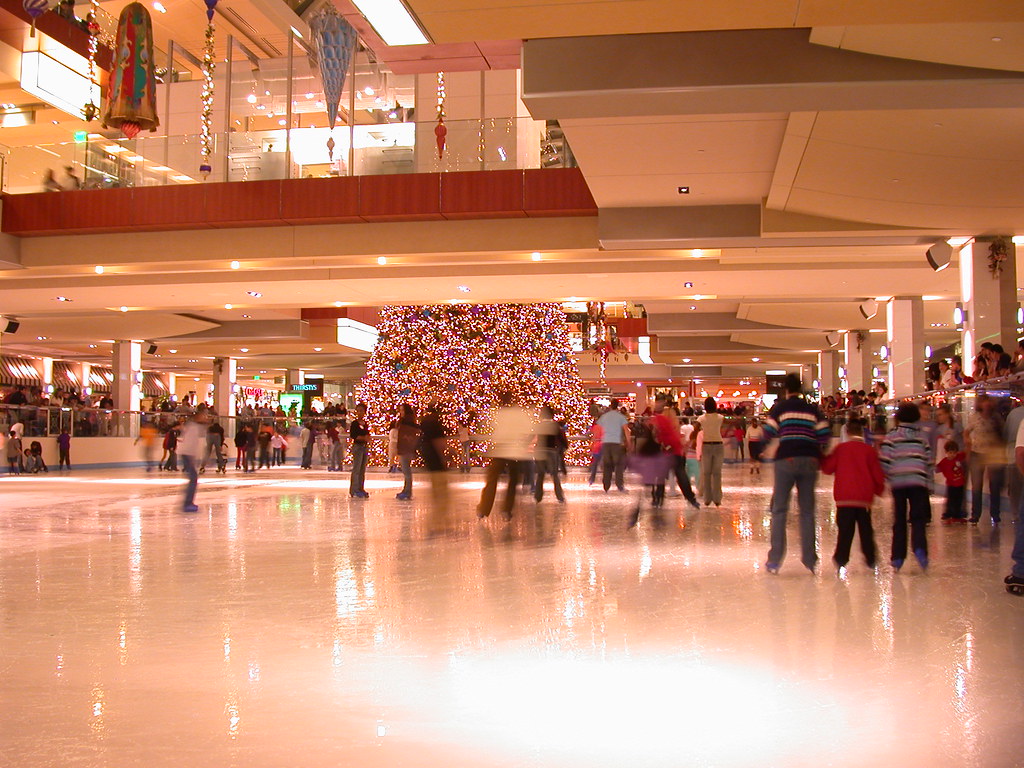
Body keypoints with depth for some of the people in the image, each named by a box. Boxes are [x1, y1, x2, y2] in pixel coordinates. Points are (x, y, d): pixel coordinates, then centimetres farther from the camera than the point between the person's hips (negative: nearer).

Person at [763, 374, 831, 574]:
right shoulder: (813, 409, 11)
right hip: (809, 460, 3)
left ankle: (775, 559, -3)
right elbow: (825, 434, 3)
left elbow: (768, 434, -2)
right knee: (807, 510, 9)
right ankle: (809, 559, 8)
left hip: (786, 459, -3)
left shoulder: (780, 408, 3)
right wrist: (819, 454, 18)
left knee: (779, 509, 2)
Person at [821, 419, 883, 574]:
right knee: (866, 529, 14)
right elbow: (877, 474, 2)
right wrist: (879, 490, 19)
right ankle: (870, 560, 19)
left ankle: (841, 561, -11)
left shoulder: (840, 448, -2)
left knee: (845, 530, -1)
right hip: (864, 497, 1)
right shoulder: (869, 450, 0)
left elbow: (828, 468, 0)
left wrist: (823, 459, 20)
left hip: (844, 497, -1)